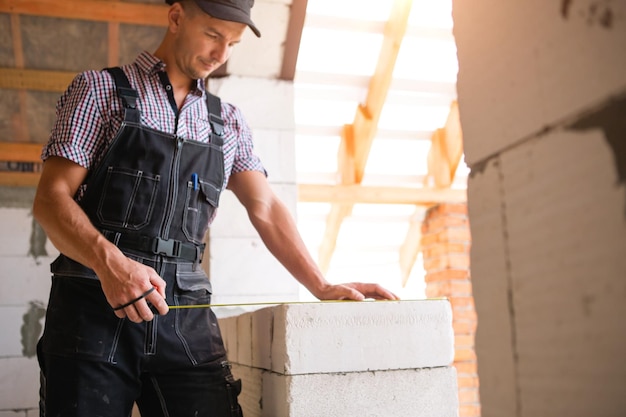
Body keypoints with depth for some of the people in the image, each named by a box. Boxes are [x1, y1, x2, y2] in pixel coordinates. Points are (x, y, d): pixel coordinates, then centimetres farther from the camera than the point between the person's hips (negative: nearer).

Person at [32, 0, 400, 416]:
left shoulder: (228, 122, 17)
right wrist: (110, 262, -23)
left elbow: (266, 210, 12)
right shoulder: (101, 88, 5)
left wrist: (323, 287, -1)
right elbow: (51, 198, -4)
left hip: (186, 314, 3)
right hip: (95, 305, -2)